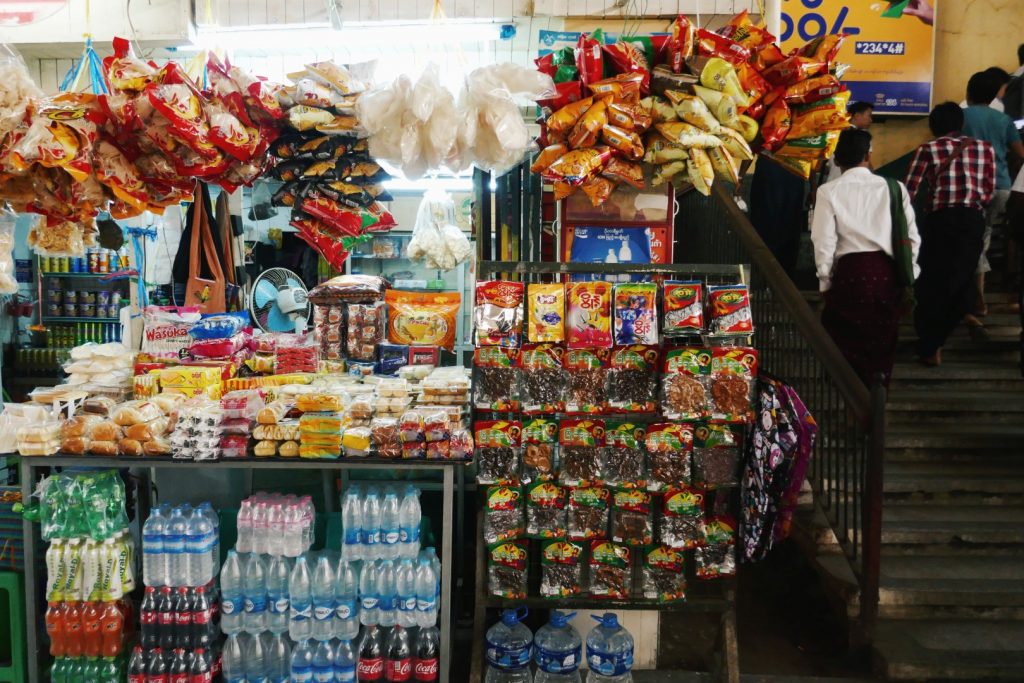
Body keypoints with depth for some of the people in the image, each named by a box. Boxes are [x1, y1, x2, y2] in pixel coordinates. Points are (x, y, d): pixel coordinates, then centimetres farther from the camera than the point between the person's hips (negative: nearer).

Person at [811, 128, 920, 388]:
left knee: (848, 345, 12)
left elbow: (824, 243, -6)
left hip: (850, 272, -2)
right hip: (888, 273, 3)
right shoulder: (894, 188, 2)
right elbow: (912, 237, 4)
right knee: (883, 342, 17)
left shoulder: (829, 192, -3)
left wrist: (826, 282, 5)